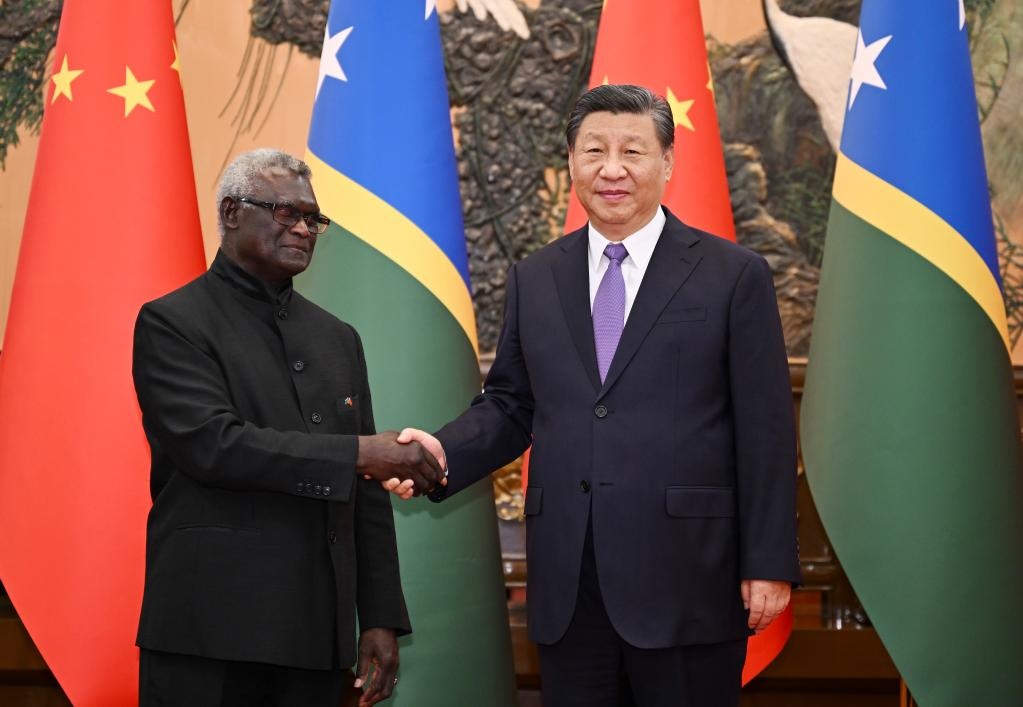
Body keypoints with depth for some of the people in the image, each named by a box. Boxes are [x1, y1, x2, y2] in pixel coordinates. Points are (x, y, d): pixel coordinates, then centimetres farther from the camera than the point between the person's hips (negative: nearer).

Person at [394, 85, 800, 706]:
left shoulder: (733, 276, 0)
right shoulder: (534, 280, 12)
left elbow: (765, 432, -2)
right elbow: (509, 406, 15)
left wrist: (769, 565, -6)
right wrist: (445, 451, -6)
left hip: (686, 581, -3)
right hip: (568, 585, 4)